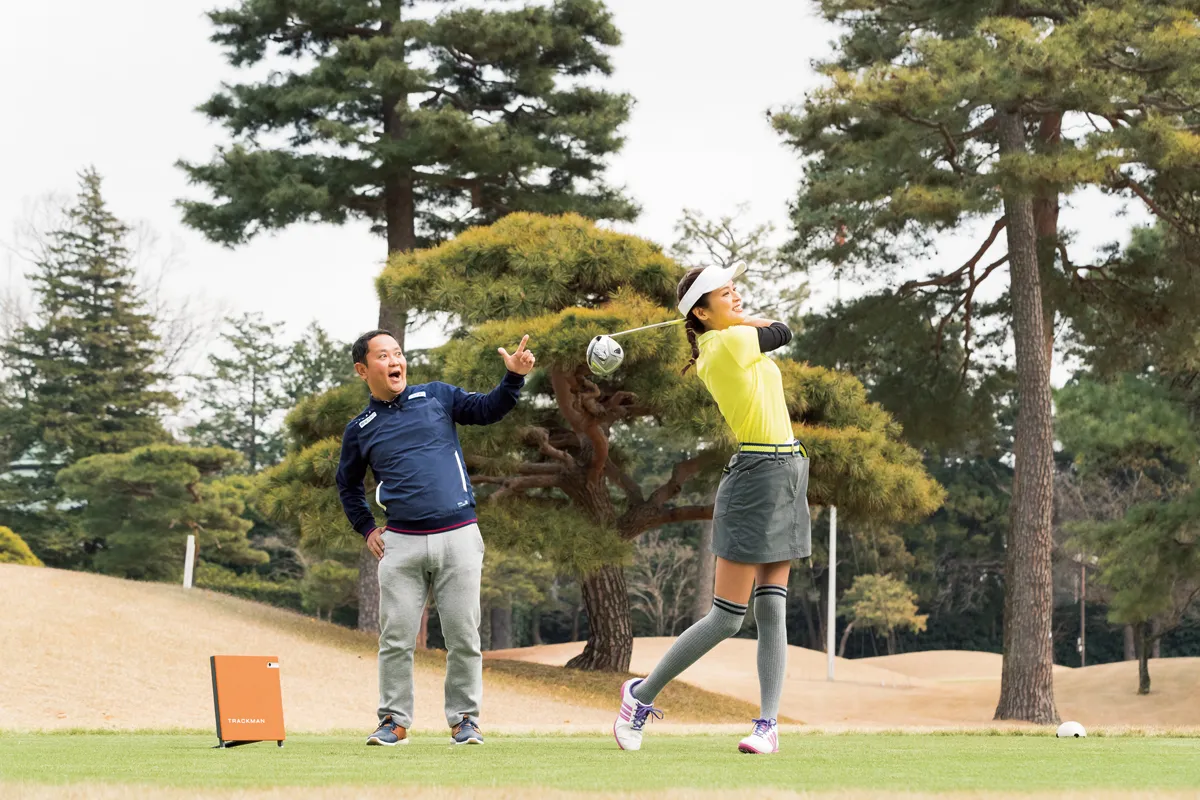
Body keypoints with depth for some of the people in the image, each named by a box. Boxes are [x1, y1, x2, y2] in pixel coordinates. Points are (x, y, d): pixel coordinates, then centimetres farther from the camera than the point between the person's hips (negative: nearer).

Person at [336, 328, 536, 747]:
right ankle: (394, 721, 9)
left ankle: (464, 720, 9)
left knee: (463, 637, 0)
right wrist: (366, 529, 14)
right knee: (396, 638, -1)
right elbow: (348, 485, 25)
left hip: (459, 537, 0)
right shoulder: (360, 429, 11)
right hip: (401, 542, 1)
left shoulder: (437, 396, 11)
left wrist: (514, 378, -13)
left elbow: (487, 410, 3)